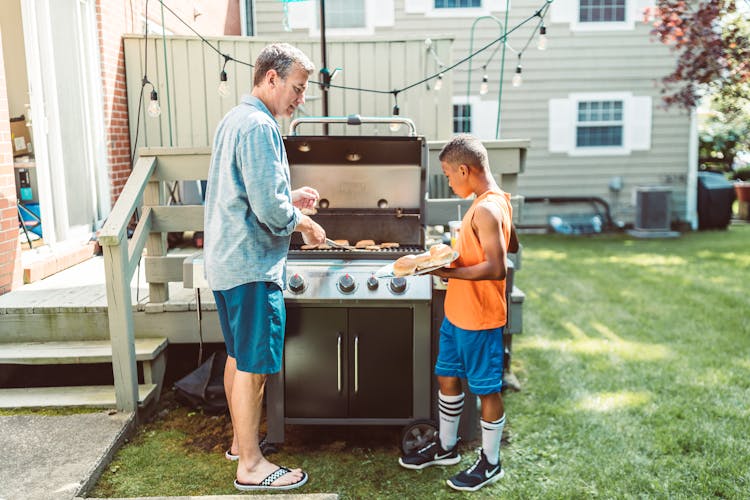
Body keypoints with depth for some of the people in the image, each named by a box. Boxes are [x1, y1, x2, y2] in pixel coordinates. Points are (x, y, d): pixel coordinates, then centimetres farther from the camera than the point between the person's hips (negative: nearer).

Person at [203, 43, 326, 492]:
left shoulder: (235, 119, 15)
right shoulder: (259, 126, -18)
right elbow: (269, 209, -24)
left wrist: (289, 198, 13)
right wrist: (303, 222, -7)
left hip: (228, 260, 11)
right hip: (252, 265, -11)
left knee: (239, 357, 19)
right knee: (253, 366, -1)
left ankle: (242, 441, 34)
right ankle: (251, 465, 12)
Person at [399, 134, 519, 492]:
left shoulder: (486, 209, -23)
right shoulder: (495, 201, 7)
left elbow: (496, 268, -28)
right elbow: (512, 247, 19)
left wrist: (447, 271, -27)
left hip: (480, 318, -10)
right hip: (458, 312, 10)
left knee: (486, 389, 7)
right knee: (447, 378, 19)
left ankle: (490, 463, 25)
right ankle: (446, 447, 37)